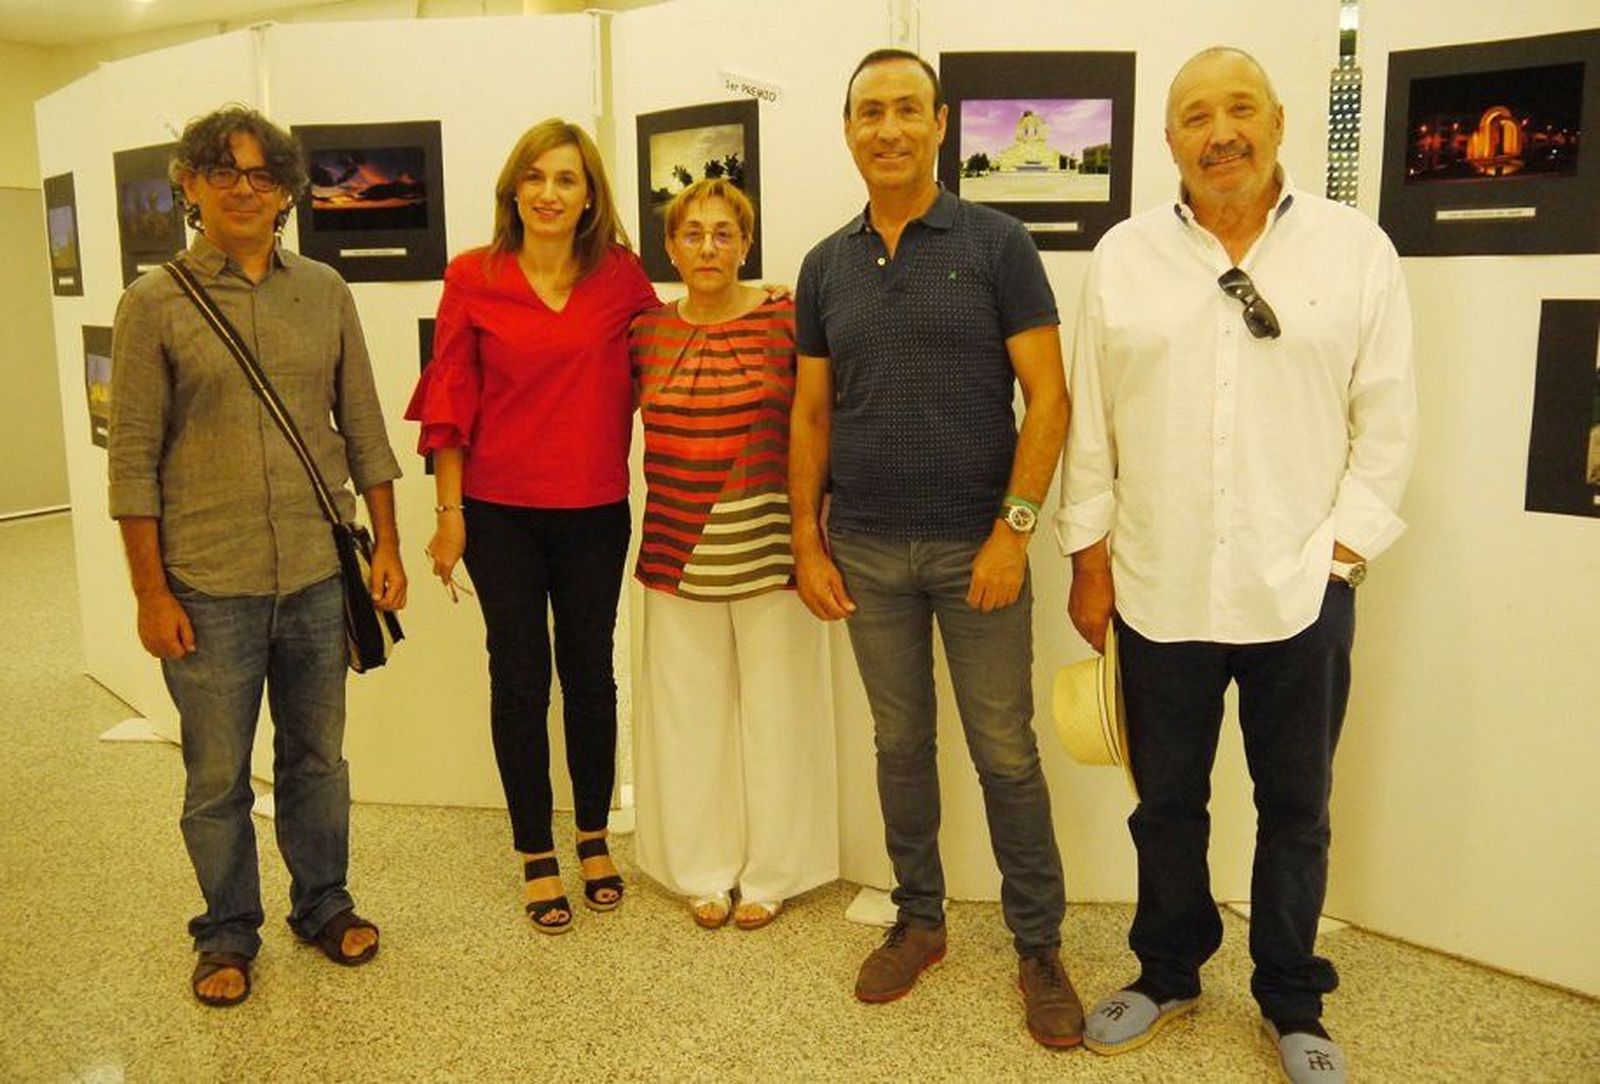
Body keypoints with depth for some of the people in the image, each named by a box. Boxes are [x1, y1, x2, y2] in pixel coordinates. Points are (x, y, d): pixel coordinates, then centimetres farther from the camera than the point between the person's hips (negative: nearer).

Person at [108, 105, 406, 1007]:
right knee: (218, 778, 10)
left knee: (317, 757, 15)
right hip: (208, 587, -2)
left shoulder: (325, 292, 4)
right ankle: (229, 932, 30)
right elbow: (133, 459, -4)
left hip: (318, 576, 2)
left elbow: (364, 427, 8)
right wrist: (151, 592, -7)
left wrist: (388, 543, 5)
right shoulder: (154, 304, -3)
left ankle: (324, 904, 35)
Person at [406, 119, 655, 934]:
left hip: (595, 510, 2)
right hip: (501, 510, -1)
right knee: (520, 677, 8)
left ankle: (594, 838, 32)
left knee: (590, 672, 12)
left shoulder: (620, 275, 0)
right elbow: (450, 401, -2)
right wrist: (449, 511, -3)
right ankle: (536, 856, 23)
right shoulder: (473, 278, -3)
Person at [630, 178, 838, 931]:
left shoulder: (786, 321, -4)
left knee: (774, 711, 7)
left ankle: (770, 873, 24)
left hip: (769, 550, -3)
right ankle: (703, 870, 27)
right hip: (679, 553, 3)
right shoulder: (646, 330, 5)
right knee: (688, 712, 10)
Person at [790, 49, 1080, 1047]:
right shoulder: (826, 267, 7)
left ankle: (1040, 947, 20)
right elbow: (810, 417, 10)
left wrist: (1014, 528, -13)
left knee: (1007, 755, 4)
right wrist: (808, 544, 5)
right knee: (900, 744, 13)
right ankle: (920, 921, 30)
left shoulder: (996, 243, -3)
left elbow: (1048, 397, -6)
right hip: (867, 552, 3)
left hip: (976, 546, -3)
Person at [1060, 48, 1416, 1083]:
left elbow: (1386, 422, 0)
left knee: (1296, 810, 14)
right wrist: (1090, 555, 2)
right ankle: (1168, 975, 37)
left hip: (1301, 591, 0)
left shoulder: (1358, 249, 0)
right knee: (1166, 803, 15)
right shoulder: (1124, 256, 3)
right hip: (1158, 591, 1)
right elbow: (1090, 422, 3)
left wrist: (1345, 546, -6)